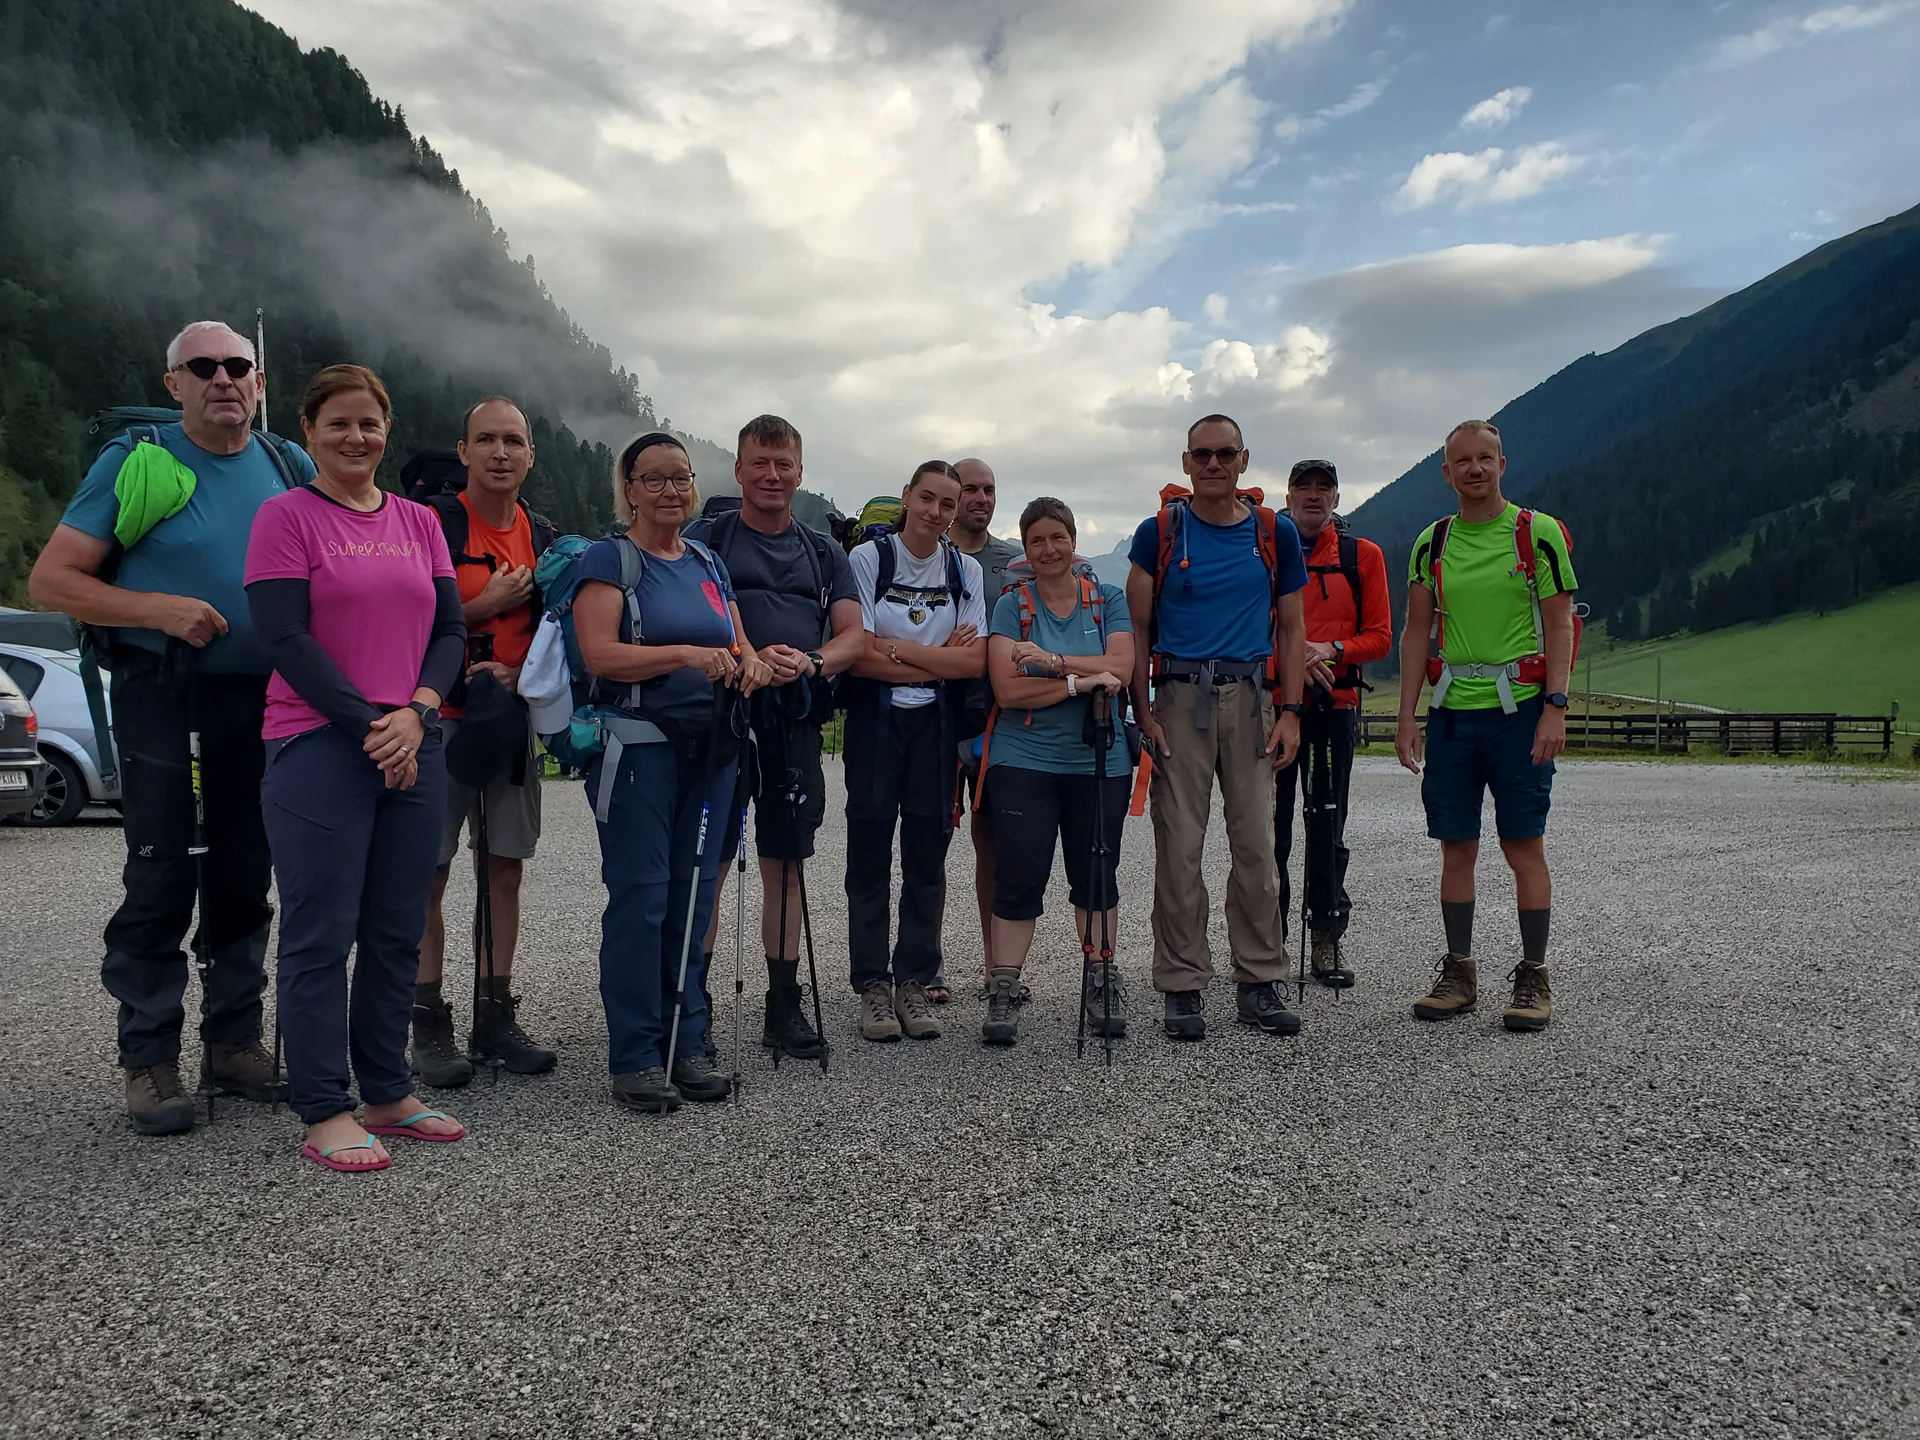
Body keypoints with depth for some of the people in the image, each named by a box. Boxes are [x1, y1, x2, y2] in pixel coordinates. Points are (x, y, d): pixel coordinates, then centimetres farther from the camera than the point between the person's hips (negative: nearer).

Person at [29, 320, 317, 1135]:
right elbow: (51, 581, -4)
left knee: (244, 878, 9)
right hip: (162, 694, -3)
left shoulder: (290, 467, 8)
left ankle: (234, 1042, 20)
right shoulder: (135, 462, -2)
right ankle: (150, 1060, 7)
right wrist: (159, 609, -18)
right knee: (161, 879, -3)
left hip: (262, 697, 4)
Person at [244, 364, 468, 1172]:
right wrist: (368, 725, -14)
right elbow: (285, 637, -9)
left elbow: (451, 630, 9)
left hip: (413, 748, 5)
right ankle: (324, 1114, 8)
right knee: (322, 934, -1)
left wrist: (416, 712, -8)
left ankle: (388, 1094, 21)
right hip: (319, 746, -5)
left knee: (397, 932, 10)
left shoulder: (419, 522, 13)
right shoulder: (286, 516, -1)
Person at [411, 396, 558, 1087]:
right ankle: (428, 1023, 9)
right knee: (427, 875, -1)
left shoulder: (544, 538, 11)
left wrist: (518, 675, -5)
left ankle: (495, 1017, 17)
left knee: (505, 872, 8)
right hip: (438, 719, -5)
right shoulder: (432, 524, -5)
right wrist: (487, 605, -15)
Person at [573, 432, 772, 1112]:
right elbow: (600, 653, -15)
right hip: (637, 745, -6)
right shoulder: (610, 558, -3)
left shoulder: (708, 563, 16)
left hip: (709, 747, 6)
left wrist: (748, 661, -4)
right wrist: (684, 656, -25)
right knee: (639, 897, -5)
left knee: (694, 896, 8)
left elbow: (737, 644, 20)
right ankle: (634, 1058, 5)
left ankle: (688, 1045, 18)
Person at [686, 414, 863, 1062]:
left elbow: (853, 635, 9)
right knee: (707, 865, -4)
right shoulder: (705, 539, 7)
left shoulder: (825, 553, 18)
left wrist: (809, 662, -13)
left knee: (785, 867, 9)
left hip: (796, 723, 4)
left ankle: (784, 1005, 18)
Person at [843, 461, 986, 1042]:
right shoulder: (868, 558, -2)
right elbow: (860, 656, -11)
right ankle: (873, 985, 8)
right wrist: (939, 658, -9)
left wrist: (897, 648, -12)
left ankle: (914, 983, 14)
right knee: (870, 852, 0)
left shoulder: (965, 570, 7)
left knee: (927, 853, 5)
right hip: (875, 717, -3)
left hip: (937, 723, 3)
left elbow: (975, 662, -3)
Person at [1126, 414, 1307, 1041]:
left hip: (1251, 696, 2)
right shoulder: (1159, 532, 3)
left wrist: (1290, 712, 3)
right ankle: (1183, 986, 8)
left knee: (1256, 844, 3)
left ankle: (1260, 982, 13)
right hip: (1180, 695, -2)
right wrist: (1143, 710, -6)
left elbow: (1291, 629, 12)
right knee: (1179, 844, -2)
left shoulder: (1275, 533, 9)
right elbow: (1137, 629, 4)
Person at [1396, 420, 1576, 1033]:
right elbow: (1417, 633, 11)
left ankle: (1533, 978, 10)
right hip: (1451, 709, 3)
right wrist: (1407, 716, 4)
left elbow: (1560, 624, -3)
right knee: (1456, 847, 7)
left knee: (1524, 845, -1)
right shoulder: (1431, 542, 10)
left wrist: (1555, 708, -12)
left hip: (1519, 707, -3)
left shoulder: (1538, 533, 0)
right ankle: (1458, 974, 17)